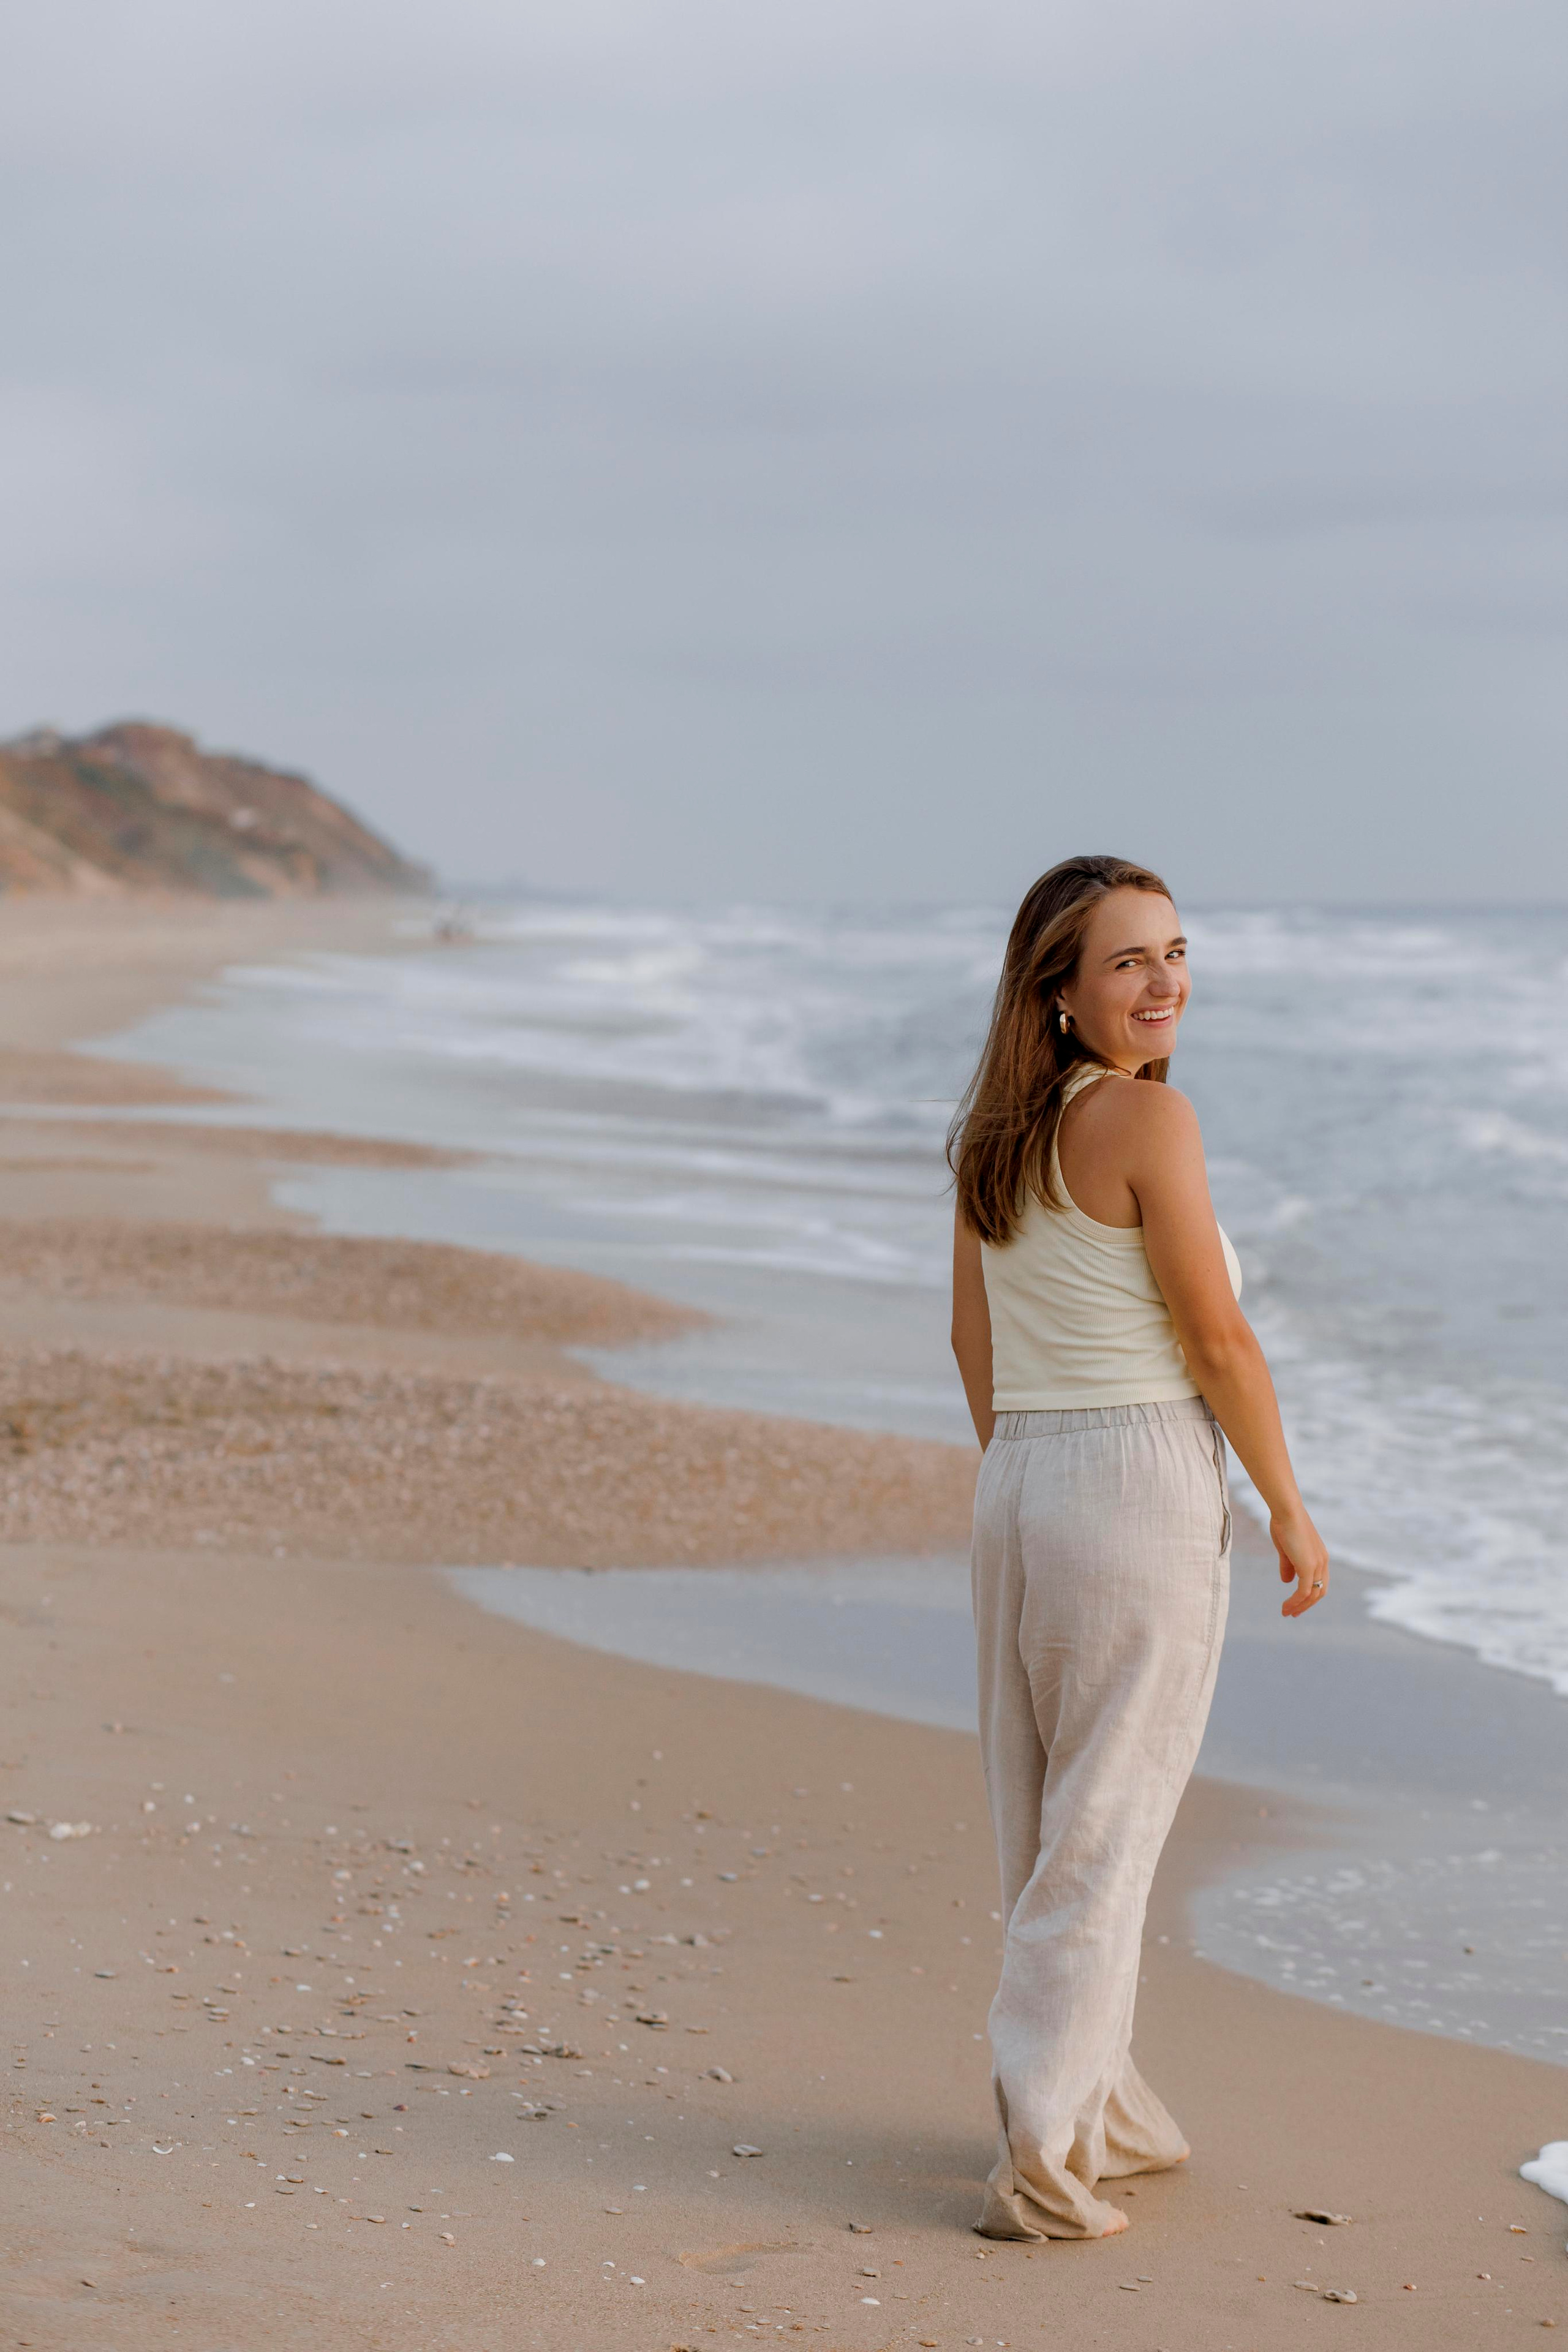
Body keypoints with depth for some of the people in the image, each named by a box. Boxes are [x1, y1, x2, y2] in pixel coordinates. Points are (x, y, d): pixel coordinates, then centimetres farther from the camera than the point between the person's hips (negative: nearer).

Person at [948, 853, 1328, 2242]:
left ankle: (1099, 2099, 33)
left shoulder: (996, 1132, 8)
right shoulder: (1148, 1118, -14)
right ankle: (1042, 2162, -1)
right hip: (1144, 1479, -8)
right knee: (1108, 1828, -2)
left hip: (1016, 1487, 8)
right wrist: (1290, 1508, -4)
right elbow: (1216, 1341, -13)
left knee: (1041, 1818, 17)